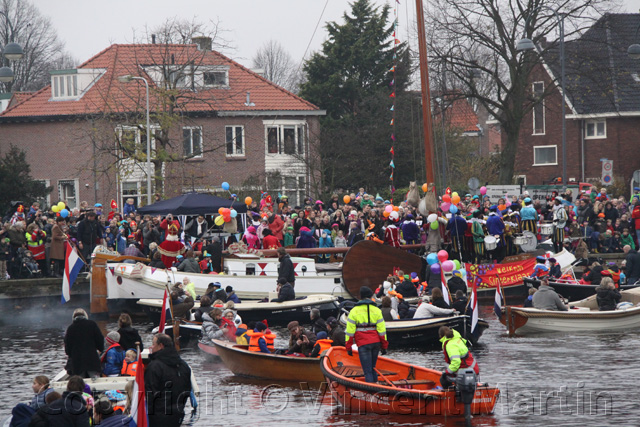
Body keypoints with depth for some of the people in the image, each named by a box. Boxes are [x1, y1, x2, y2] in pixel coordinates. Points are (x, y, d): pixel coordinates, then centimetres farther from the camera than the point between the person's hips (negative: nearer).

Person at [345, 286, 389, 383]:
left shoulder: (354, 311, 0)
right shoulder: (377, 310, 7)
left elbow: (350, 331, -2)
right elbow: (382, 330, 5)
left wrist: (348, 347, 5)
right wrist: (384, 346, 10)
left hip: (363, 343, -3)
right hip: (376, 342, 3)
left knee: (367, 370, -4)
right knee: (373, 368, 17)